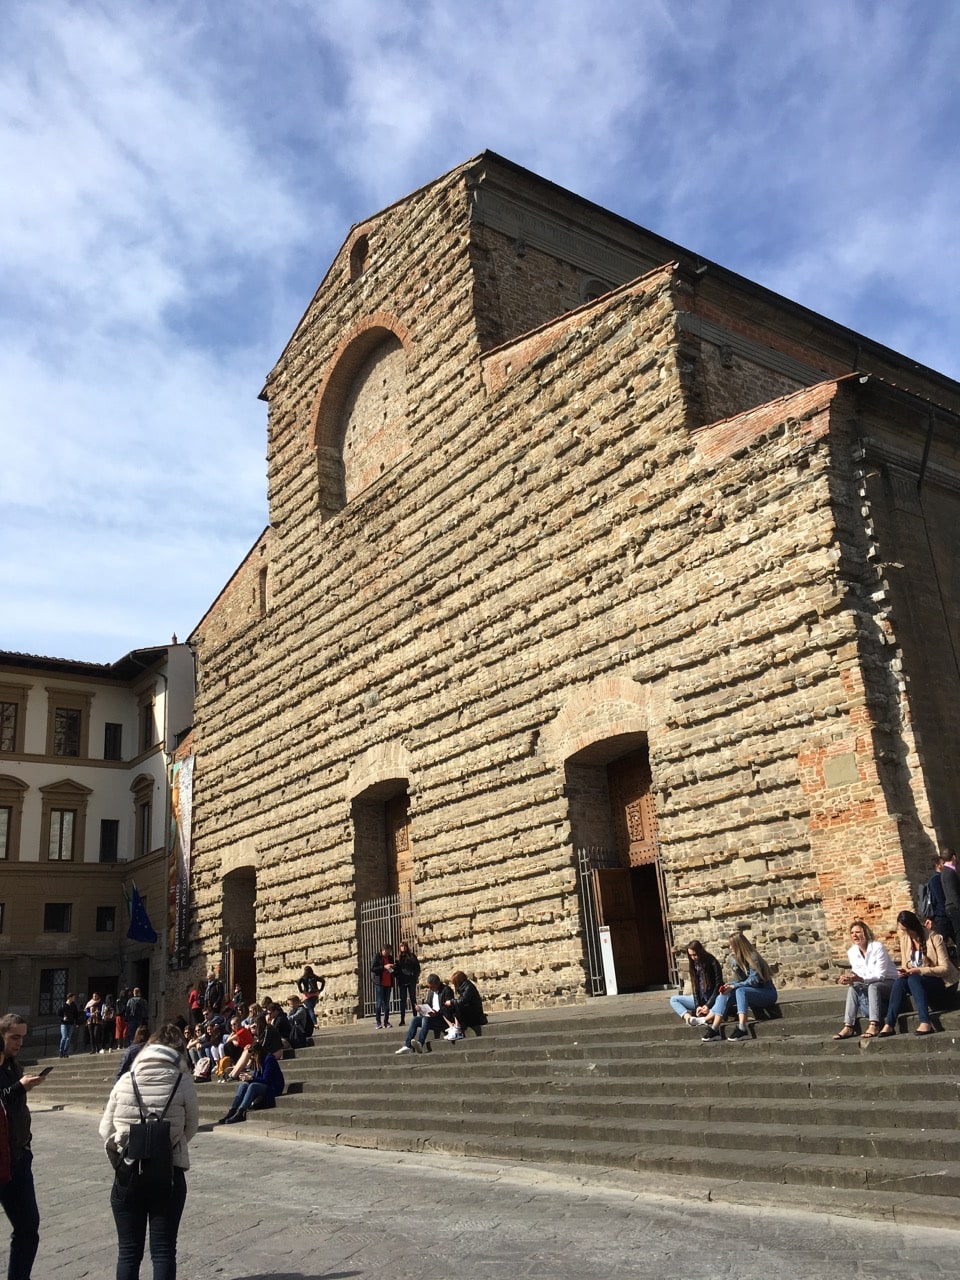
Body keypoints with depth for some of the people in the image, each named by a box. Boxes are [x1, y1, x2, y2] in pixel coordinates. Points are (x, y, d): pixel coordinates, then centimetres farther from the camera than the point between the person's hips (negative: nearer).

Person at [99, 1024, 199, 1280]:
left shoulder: (125, 1080, -3)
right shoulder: (183, 1081, -9)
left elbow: (106, 1129, 2)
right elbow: (191, 1127, 1)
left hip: (127, 1173, 2)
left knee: (128, 1252, 13)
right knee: (164, 1252, 9)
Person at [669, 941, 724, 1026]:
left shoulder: (713, 963, -9)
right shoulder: (694, 965, 7)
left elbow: (718, 985, -11)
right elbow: (694, 986, 4)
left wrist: (709, 1005, -15)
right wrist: (697, 1005, -10)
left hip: (713, 998, -6)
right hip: (700, 999, 6)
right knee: (673, 1000, -7)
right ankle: (689, 1018, -32)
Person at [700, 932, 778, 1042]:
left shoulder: (753, 957, -16)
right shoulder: (734, 959, 6)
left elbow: (754, 980, -23)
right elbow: (739, 981, 7)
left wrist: (734, 986, -26)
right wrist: (729, 985, -14)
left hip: (767, 992, -7)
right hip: (752, 994, 7)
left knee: (740, 990, -34)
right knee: (725, 993, -16)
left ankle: (742, 1029, -47)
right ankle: (714, 1029, -29)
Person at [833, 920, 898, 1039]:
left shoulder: (878, 947, -18)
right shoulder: (851, 952, -1)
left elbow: (880, 975, -23)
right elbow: (857, 975, 1)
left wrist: (859, 979, -36)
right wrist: (849, 979, -23)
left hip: (889, 983, -5)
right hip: (870, 986, 5)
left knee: (873, 986, -35)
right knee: (852, 987, -24)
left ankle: (873, 1025, -41)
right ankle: (848, 1026, -31)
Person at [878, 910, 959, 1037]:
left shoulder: (934, 937, -14)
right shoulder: (904, 940, 3)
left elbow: (945, 968, -17)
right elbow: (905, 964, 11)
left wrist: (920, 970, -28)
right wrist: (904, 970, -13)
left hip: (940, 981, -5)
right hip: (918, 982, 5)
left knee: (913, 979, -35)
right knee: (899, 982, -27)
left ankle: (925, 1023, -43)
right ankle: (889, 1025, -34)